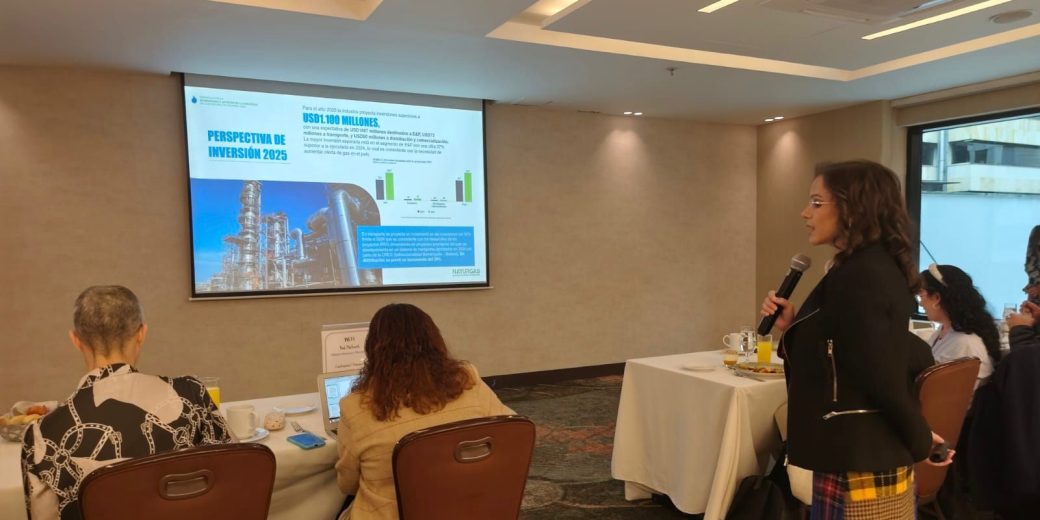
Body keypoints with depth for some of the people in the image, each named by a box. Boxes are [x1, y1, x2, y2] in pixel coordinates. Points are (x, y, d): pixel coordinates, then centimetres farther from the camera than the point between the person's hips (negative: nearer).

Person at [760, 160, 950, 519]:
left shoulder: (856, 277, -22)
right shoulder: (881, 267, 9)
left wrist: (920, 441, -7)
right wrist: (793, 326, 2)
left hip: (858, 462, -10)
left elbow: (883, 377, -22)